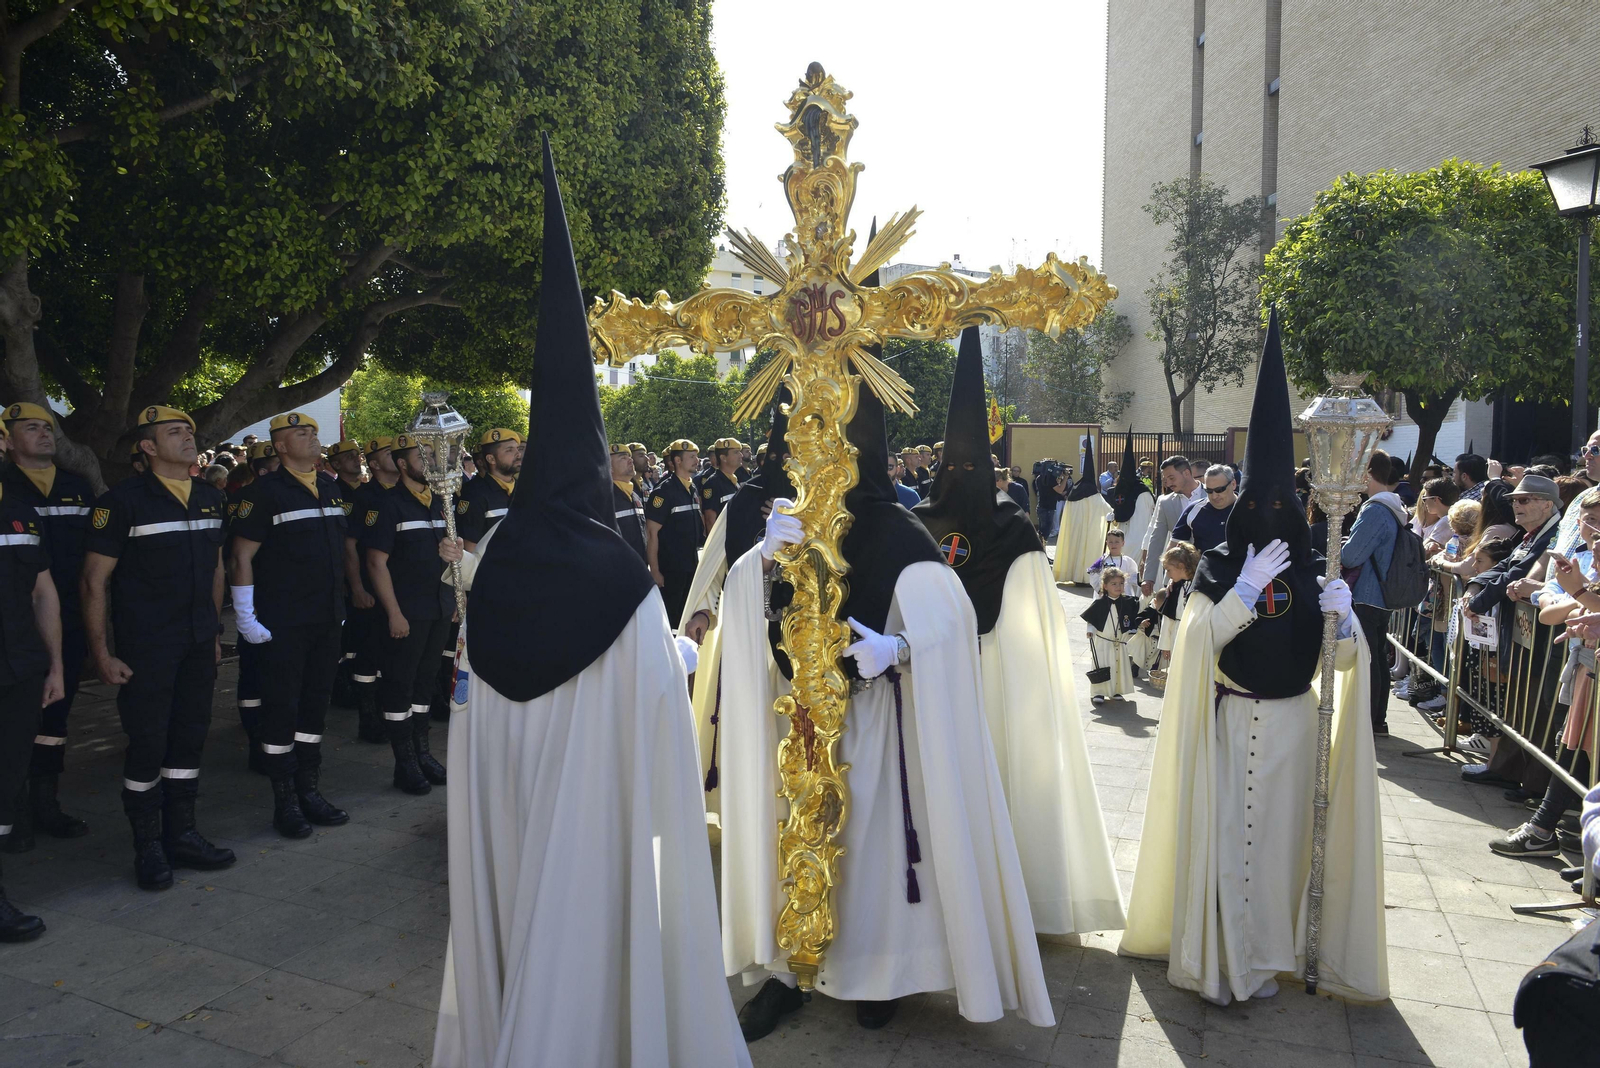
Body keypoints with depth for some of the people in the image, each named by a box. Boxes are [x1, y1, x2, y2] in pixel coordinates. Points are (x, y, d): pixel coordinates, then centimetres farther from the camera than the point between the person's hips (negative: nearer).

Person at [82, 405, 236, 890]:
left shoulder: (211, 499, 8)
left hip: (198, 644, 6)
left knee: (189, 738, 12)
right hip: (146, 648, -5)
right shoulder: (124, 500, -9)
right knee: (147, 742, 2)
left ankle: (181, 834, 25)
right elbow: (94, 581, -8)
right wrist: (101, 653, -10)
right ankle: (148, 846, 16)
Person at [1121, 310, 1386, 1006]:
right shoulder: (1219, 568, -5)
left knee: (1282, 828, 10)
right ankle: (1228, 958, 12)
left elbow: (1345, 662, 0)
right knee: (1227, 830, -1)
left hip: (1291, 721, 2)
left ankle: (1274, 945, 27)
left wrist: (1343, 618, -19)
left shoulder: (1312, 574, 2)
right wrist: (1247, 589, -24)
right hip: (1229, 721, -2)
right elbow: (1198, 639, -18)